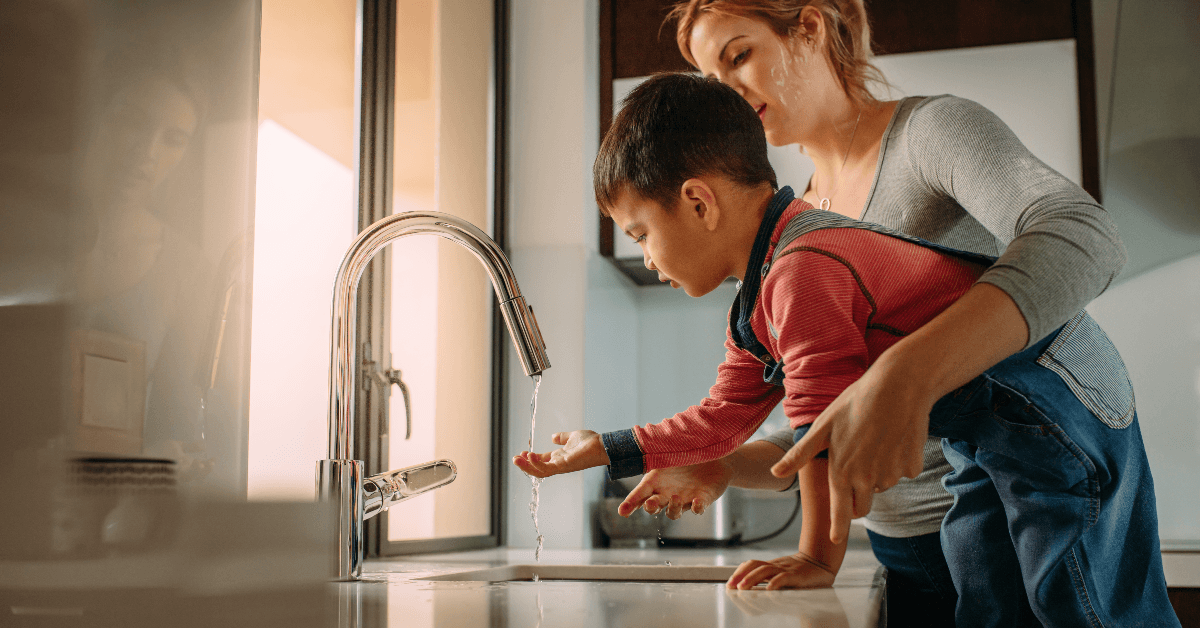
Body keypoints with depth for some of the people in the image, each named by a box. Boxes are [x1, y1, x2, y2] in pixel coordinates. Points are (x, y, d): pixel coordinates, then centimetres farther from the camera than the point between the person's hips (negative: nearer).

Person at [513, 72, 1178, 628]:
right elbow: (718, 422, 17)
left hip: (1052, 402, -10)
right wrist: (603, 450, 18)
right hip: (989, 433, 11)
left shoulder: (802, 269, -26)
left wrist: (818, 558, -18)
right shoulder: (758, 304, 9)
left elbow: (824, 426, -26)